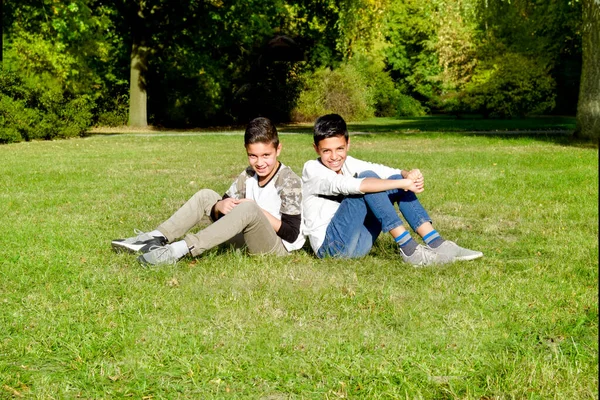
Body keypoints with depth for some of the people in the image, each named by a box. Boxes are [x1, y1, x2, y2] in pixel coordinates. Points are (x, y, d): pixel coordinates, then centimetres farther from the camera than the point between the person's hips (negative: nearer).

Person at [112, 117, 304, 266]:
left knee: (249, 209, -37)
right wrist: (220, 206, -17)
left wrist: (259, 211, -25)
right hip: (248, 237, 7)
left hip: (278, 247, -7)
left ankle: (179, 250, -38)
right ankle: (157, 238, -12)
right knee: (205, 196, 2)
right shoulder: (248, 176, 5)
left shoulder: (289, 181, -15)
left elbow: (292, 234, -20)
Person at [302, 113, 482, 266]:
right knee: (367, 177, -23)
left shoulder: (348, 163, 10)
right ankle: (409, 250, -27)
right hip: (331, 244, -7)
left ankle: (436, 244, -14)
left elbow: (391, 173, -2)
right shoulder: (312, 169, -11)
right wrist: (403, 183, -33)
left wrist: (408, 176, -26)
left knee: (396, 178, -5)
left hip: (359, 242, 7)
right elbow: (353, 186, -30)